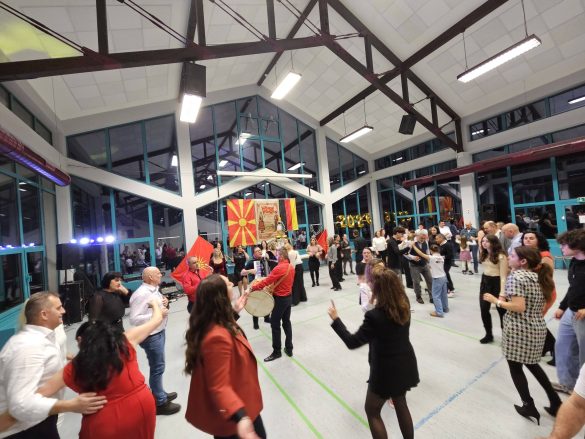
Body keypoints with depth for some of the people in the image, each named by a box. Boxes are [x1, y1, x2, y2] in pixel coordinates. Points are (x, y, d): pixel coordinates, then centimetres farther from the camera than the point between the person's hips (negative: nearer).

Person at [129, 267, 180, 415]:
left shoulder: (154, 289, 4)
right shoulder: (141, 294, -24)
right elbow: (134, 319, -26)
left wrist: (164, 302, -1)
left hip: (160, 332, 9)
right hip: (151, 336, -9)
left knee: (158, 366, 22)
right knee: (157, 368, 4)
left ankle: (159, 393, 39)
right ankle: (159, 403, 21)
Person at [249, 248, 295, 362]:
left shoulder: (279, 268, -23)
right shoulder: (291, 267, 3)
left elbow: (266, 281, -22)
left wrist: (253, 288, -14)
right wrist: (274, 283, 10)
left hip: (280, 299, -8)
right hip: (288, 297, 8)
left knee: (275, 324, 4)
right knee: (286, 322, 17)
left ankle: (277, 352, 15)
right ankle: (289, 349, 26)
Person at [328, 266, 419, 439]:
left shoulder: (374, 316, -32)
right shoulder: (404, 304, -12)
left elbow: (352, 342, -26)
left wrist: (335, 319, -19)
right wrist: (376, 304, 7)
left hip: (387, 371, -6)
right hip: (405, 365, 6)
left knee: (372, 411, 19)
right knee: (401, 404, 31)